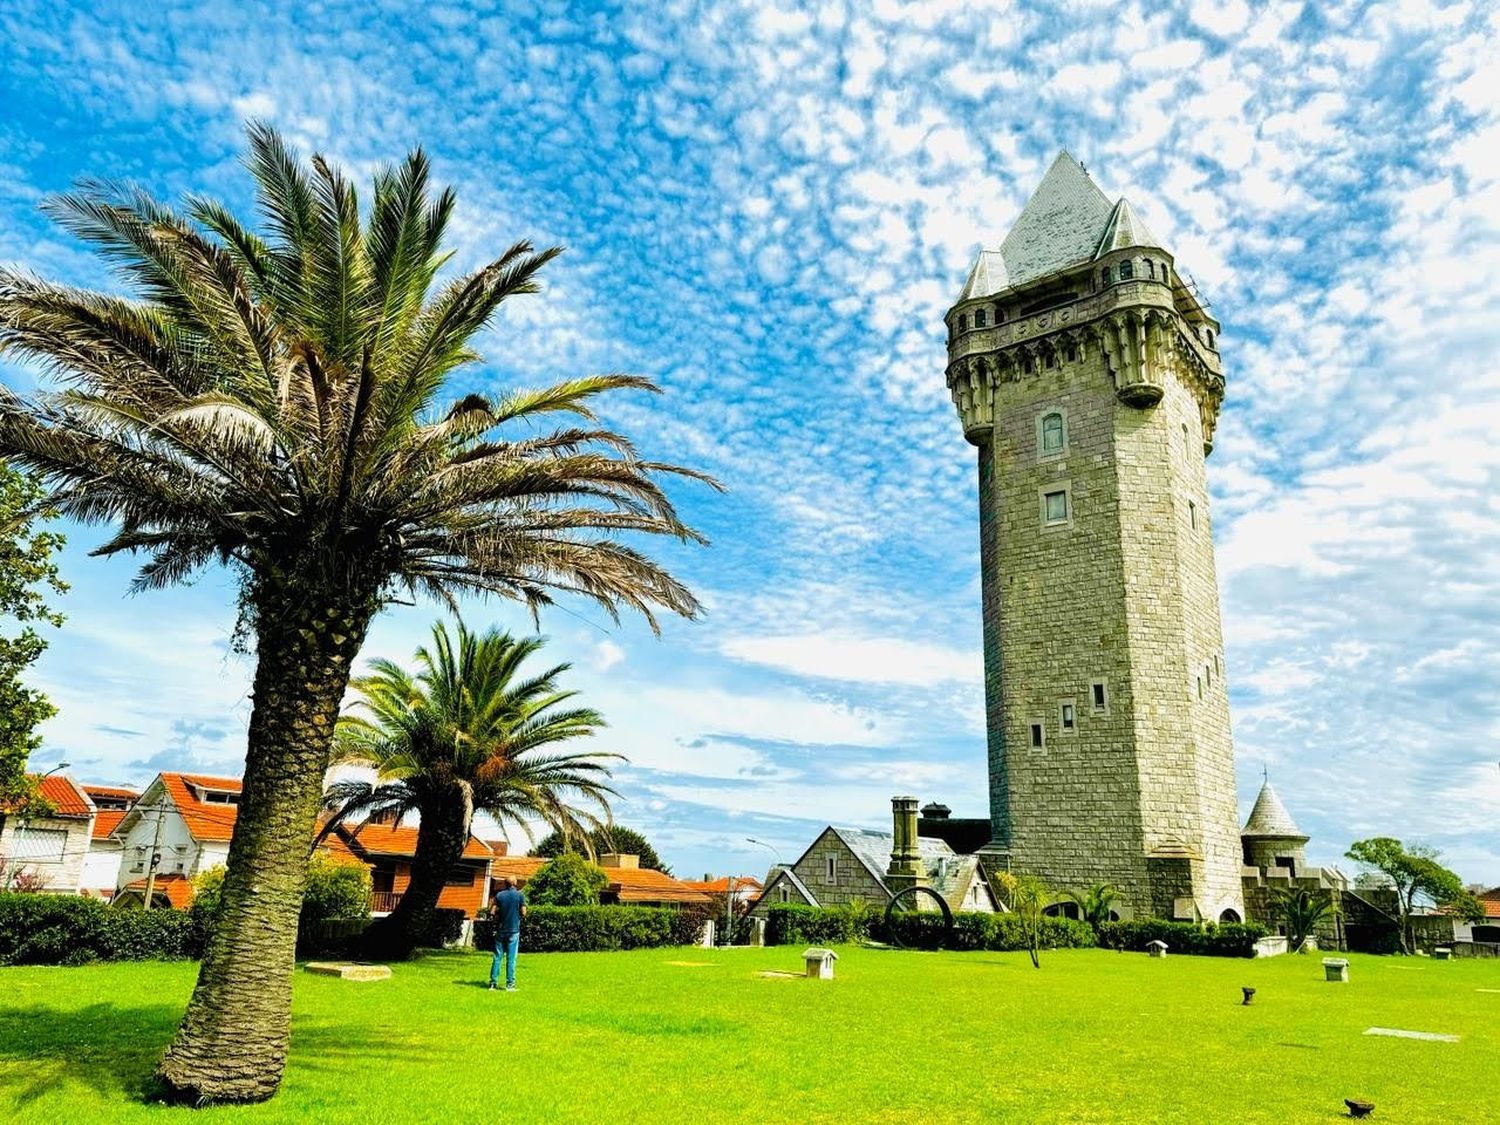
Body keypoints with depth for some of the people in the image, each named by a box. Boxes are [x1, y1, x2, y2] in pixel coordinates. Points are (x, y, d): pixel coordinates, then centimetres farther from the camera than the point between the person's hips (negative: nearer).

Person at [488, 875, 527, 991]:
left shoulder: (499, 895, 0)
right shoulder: (520, 895, -6)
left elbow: (492, 912, -2)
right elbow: (523, 913, -6)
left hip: (500, 930, 2)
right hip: (513, 930, -2)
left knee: (497, 957, 9)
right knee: (511, 958, 1)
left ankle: (493, 982, 9)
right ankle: (510, 984, 1)